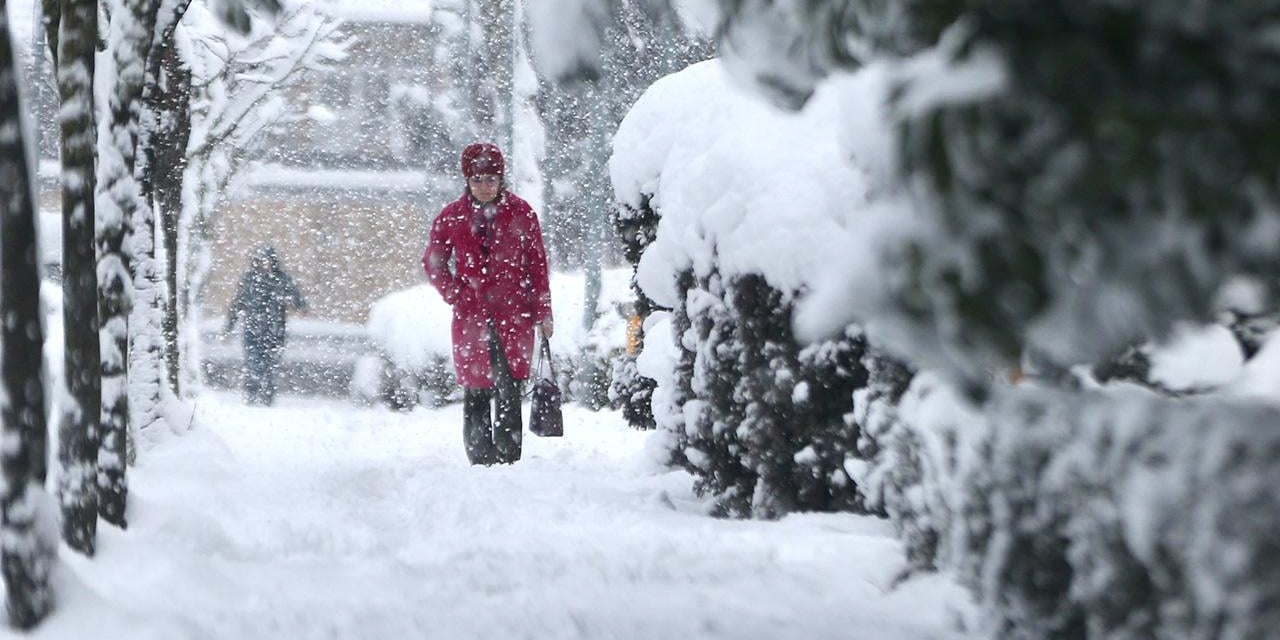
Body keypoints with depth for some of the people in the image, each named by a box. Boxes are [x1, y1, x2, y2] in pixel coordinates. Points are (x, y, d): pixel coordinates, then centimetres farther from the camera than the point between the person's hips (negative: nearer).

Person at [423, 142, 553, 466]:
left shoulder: (520, 213, 3)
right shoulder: (451, 217, 5)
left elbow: (538, 264, 6)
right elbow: (433, 262, 16)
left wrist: (543, 313, 4)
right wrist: (454, 294, 1)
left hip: (514, 315, -1)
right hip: (471, 316, 1)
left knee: (508, 391, -9)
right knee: (476, 392, 3)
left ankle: (508, 459, -7)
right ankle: (480, 461, 11)